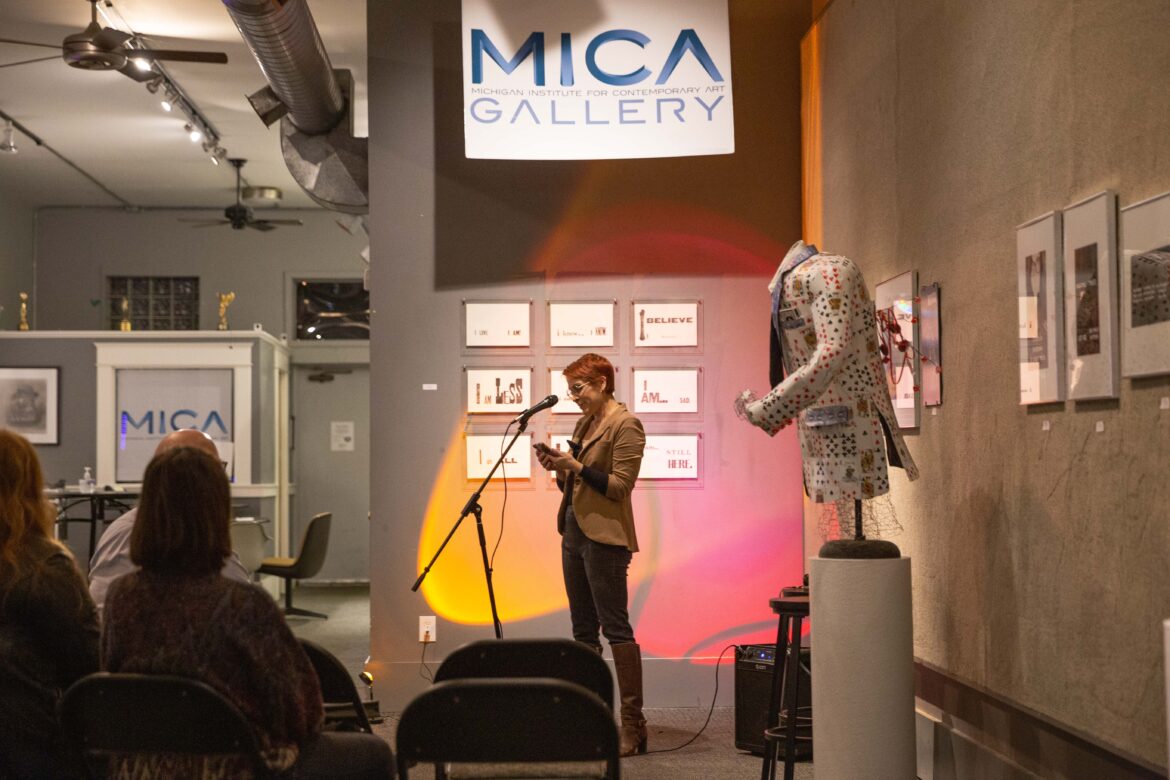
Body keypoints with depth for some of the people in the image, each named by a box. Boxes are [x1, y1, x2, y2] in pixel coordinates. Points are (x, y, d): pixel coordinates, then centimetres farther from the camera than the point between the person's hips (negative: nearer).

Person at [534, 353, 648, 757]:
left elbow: (620, 486, -15)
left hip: (604, 537, -9)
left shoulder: (625, 425, -9)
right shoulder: (584, 423, 17)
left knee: (615, 627, -9)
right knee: (583, 630, 10)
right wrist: (557, 466, 3)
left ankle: (633, 724, -7)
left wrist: (575, 466, -17)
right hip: (574, 532, 9)